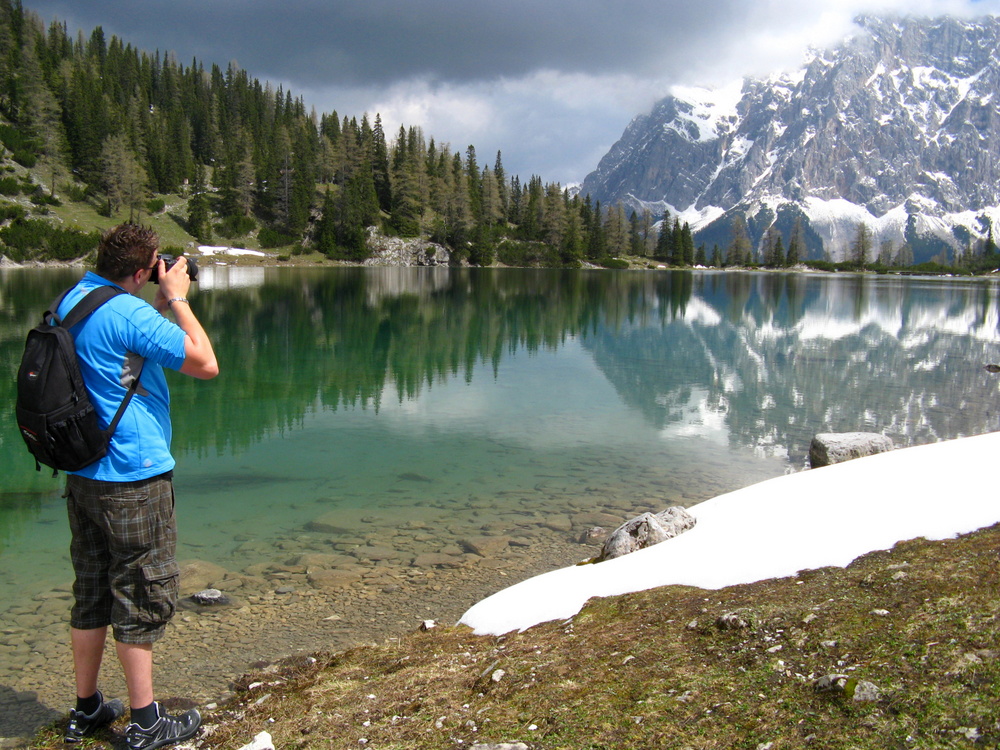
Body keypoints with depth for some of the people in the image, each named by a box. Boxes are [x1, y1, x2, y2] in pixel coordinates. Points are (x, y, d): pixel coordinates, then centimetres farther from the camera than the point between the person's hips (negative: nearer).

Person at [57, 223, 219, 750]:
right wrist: (177, 299, -10)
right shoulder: (128, 312, -19)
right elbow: (205, 364, -17)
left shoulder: (72, 301, 9)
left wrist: (161, 305, 10)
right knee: (143, 596, 2)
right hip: (132, 479, -9)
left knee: (91, 593, 17)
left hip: (82, 476, 9)